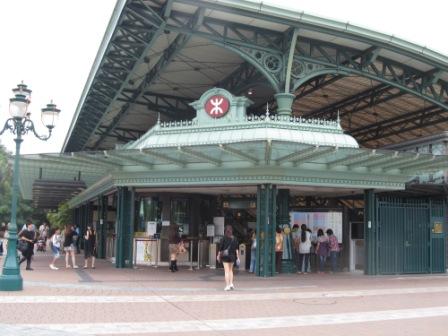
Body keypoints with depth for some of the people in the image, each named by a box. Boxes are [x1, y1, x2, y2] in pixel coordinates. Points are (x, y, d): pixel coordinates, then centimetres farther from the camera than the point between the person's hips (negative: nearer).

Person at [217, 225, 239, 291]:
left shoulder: (224, 238, -8)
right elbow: (236, 249, -3)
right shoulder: (234, 239, -1)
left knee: (226, 271, 0)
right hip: (232, 256, 3)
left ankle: (227, 286, -3)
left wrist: (218, 255, 9)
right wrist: (238, 257, 0)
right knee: (231, 270, 18)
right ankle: (231, 284, 11)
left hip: (225, 256, -3)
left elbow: (221, 248, -4)